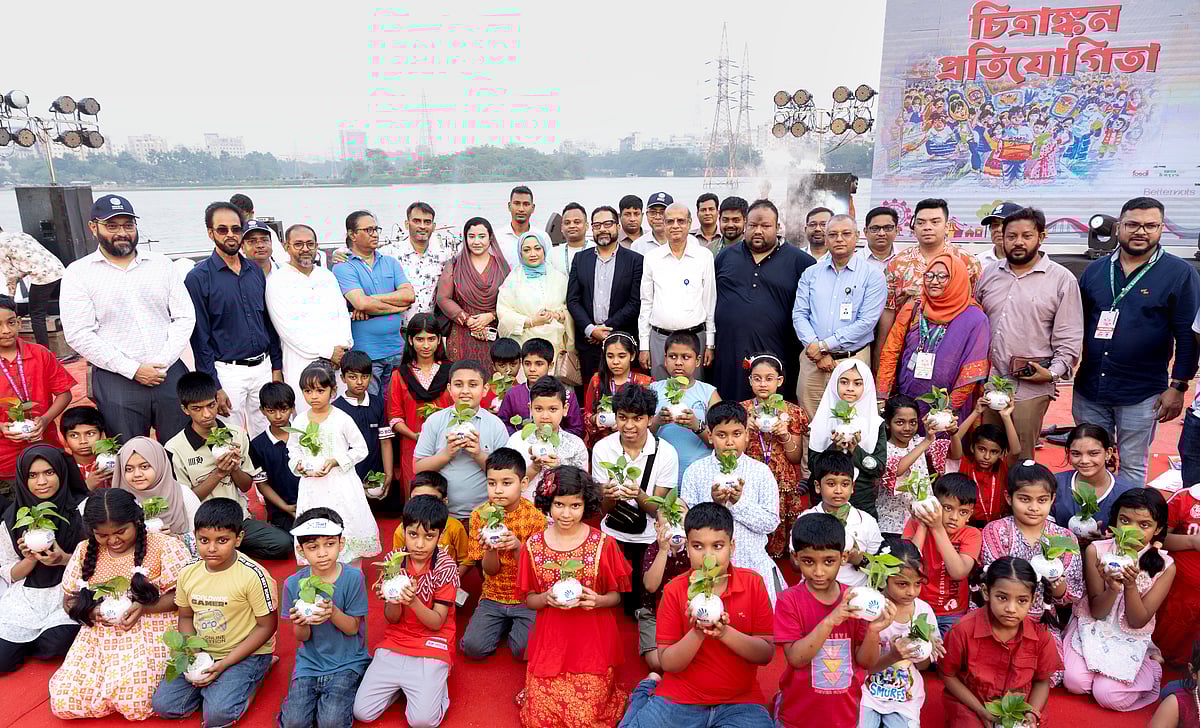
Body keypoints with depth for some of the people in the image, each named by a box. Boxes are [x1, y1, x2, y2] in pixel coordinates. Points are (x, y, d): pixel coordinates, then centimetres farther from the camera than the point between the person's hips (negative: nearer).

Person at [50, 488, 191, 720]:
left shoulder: (163, 545, -6)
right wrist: (91, 611, -9)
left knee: (135, 704, -23)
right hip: (98, 636, 5)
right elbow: (70, 601, 13)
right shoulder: (85, 551, 9)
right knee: (62, 702, -11)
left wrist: (145, 608, -22)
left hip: (150, 633, -5)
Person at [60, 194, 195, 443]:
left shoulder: (161, 264, 9)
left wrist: (163, 364, -8)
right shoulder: (78, 273, 2)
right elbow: (78, 335, -6)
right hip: (116, 381, -2)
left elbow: (185, 318, 5)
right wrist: (133, 370, -11)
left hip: (169, 374, 2)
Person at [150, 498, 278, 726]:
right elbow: (185, 617, 11)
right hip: (200, 653, 6)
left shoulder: (253, 575, -21)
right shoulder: (188, 573, -3)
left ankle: (246, 680, 5)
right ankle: (209, 686, 14)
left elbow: (266, 626, -15)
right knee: (163, 705, -7)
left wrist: (224, 664, -18)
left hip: (245, 653, -6)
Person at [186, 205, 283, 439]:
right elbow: (199, 337, -8)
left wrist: (277, 367, 9)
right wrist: (214, 387, -12)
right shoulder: (198, 277, -6)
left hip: (263, 368, 5)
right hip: (227, 372, -5)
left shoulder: (255, 271, 9)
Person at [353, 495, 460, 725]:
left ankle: (434, 683, 12)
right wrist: (393, 600, -24)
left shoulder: (445, 566, -14)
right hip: (395, 641, 4)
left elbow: (436, 623, -13)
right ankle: (401, 683, 18)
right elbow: (392, 619, -1)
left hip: (431, 645, -4)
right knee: (362, 712, -6)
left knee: (423, 720, -18)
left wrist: (413, 601, -31)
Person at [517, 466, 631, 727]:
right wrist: (547, 598, -17)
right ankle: (535, 692, 29)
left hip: (592, 645, -1)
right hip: (549, 645, 2)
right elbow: (529, 599, 5)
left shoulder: (603, 544, -7)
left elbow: (617, 596, 1)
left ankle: (604, 691, 23)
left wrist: (598, 600, -21)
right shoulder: (534, 546, -2)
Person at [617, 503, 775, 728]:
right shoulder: (674, 591, -6)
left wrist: (724, 633, -22)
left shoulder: (753, 584, -5)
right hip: (679, 700, 1)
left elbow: (766, 654, -6)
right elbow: (667, 663, -6)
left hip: (740, 702, 0)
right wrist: (697, 633, -23)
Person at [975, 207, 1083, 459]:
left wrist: (1053, 372, -13)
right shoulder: (990, 273, 11)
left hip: (1030, 388, -3)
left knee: (1020, 461, 4)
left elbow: (1069, 338, -1)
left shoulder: (1063, 279, 0)